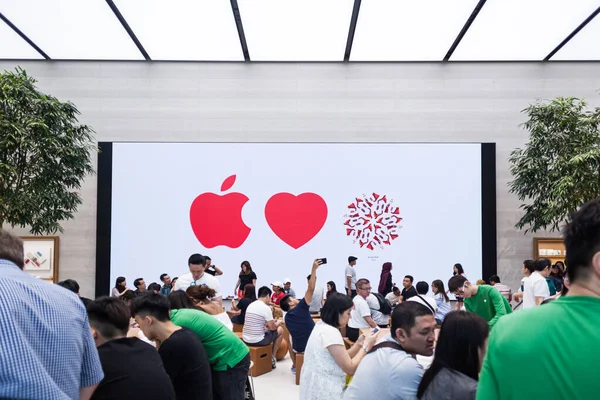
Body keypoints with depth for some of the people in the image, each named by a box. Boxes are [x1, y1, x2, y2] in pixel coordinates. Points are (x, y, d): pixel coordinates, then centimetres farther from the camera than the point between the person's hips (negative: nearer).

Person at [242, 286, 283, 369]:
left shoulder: (250, 305, 9)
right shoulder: (266, 308, -14)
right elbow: (273, 328, -6)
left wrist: (269, 323, 26)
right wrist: (278, 323, 14)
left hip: (245, 339, 7)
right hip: (258, 341, -7)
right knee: (280, 330, 15)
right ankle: (272, 358, 19)